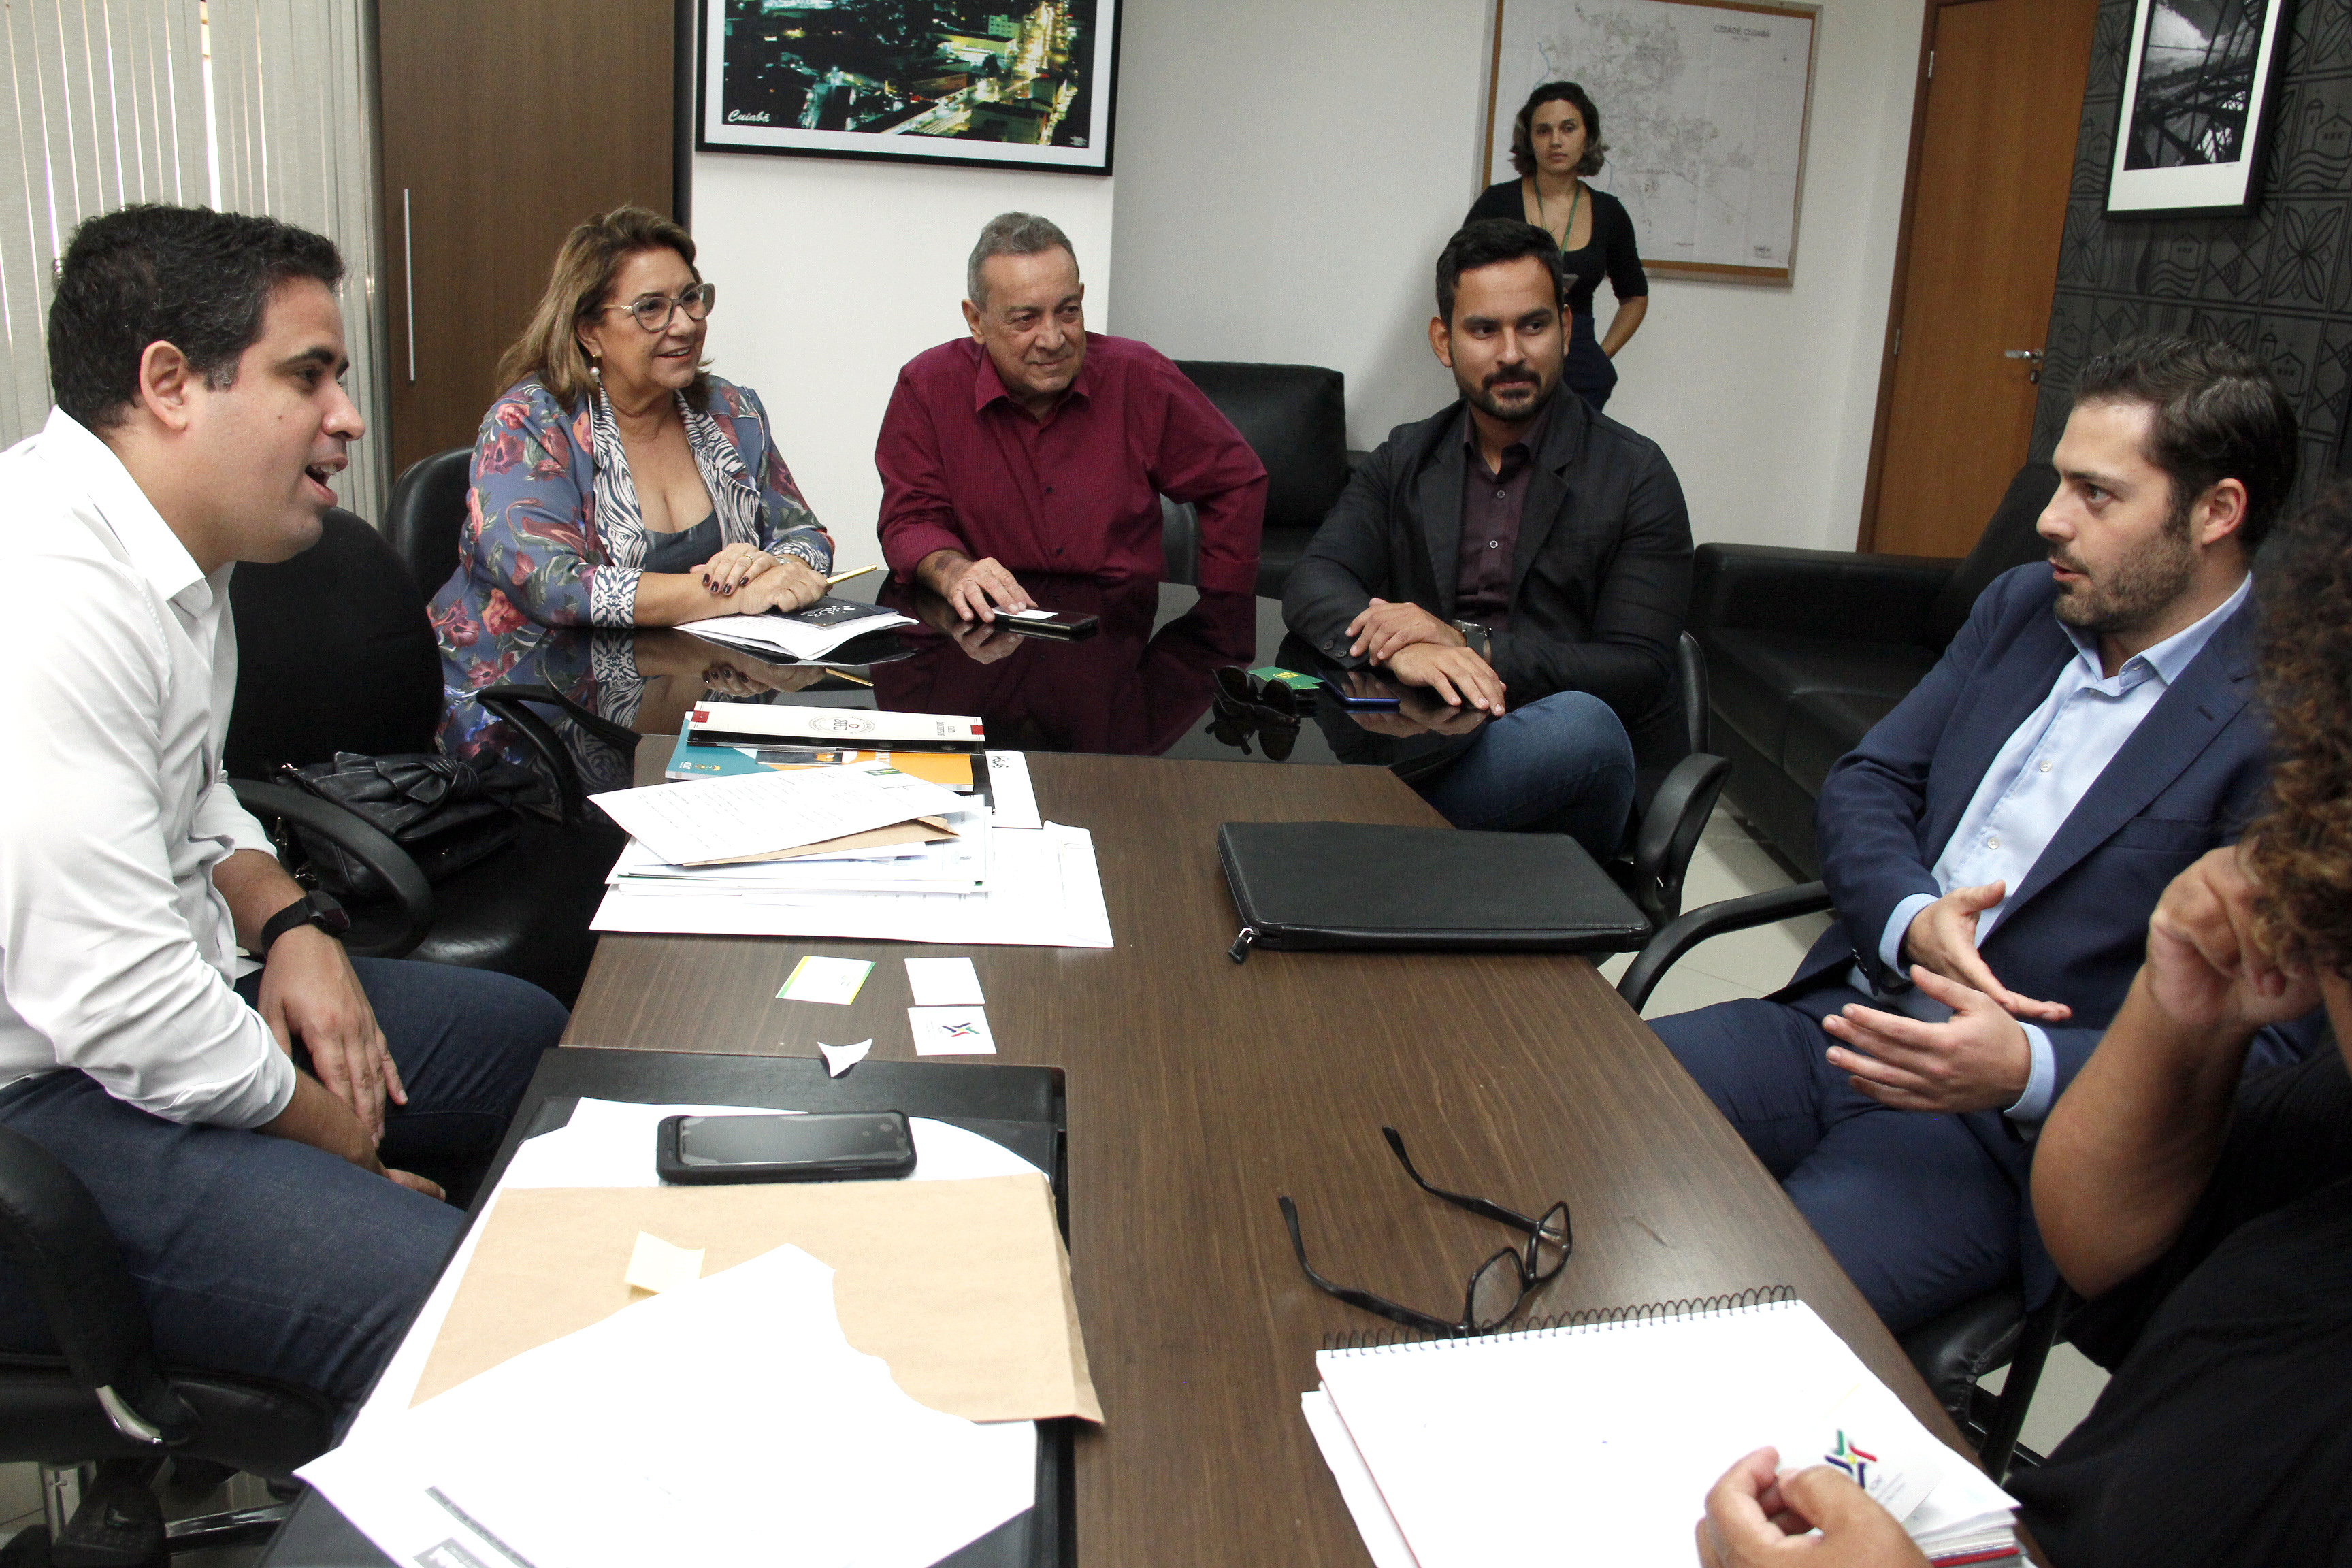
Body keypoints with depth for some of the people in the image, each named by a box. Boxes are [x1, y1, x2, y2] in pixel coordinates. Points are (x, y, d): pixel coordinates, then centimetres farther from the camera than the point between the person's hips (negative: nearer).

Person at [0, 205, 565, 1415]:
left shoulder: (172, 545, 9)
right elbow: (112, 1000, -28)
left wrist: (289, 923, 3)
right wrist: (339, 1136, -12)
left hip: (177, 1000, 11)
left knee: (533, 1038, 17)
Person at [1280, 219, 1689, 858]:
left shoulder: (1635, 475, 4)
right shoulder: (1405, 459, 16)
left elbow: (1639, 670, -4)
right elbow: (1313, 583, 1)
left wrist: (1470, 644, -16)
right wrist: (1400, 648, -22)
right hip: (1425, 745, 1)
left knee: (1580, 724, -37)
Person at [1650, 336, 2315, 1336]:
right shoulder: (2023, 607, 11)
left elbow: (2268, 1047, -15)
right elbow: (1865, 783, 10)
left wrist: (2026, 1070, -29)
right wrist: (1911, 918, -12)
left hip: (1999, 1126, -6)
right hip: (1835, 1025, 7)